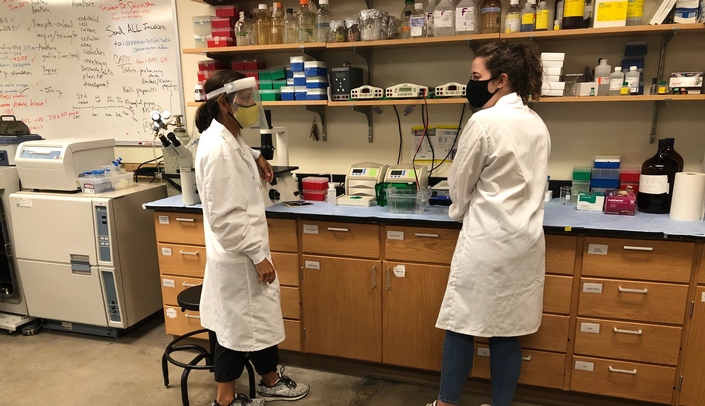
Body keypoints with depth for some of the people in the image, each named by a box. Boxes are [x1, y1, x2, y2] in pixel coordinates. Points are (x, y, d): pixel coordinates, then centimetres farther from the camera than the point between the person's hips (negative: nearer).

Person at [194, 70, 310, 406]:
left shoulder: (229, 138, 6)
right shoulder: (218, 150, -24)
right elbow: (225, 218, -26)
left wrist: (254, 158, 15)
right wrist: (258, 255, -22)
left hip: (245, 250, 10)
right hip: (238, 256, -10)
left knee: (259, 318, 21)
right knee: (238, 325, 7)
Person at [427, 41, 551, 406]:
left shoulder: (483, 122, -14)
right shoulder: (538, 124, 9)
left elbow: (460, 185, -5)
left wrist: (459, 212, 15)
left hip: (487, 241, -7)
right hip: (525, 241, 7)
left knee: (461, 325, 7)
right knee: (507, 331, 14)